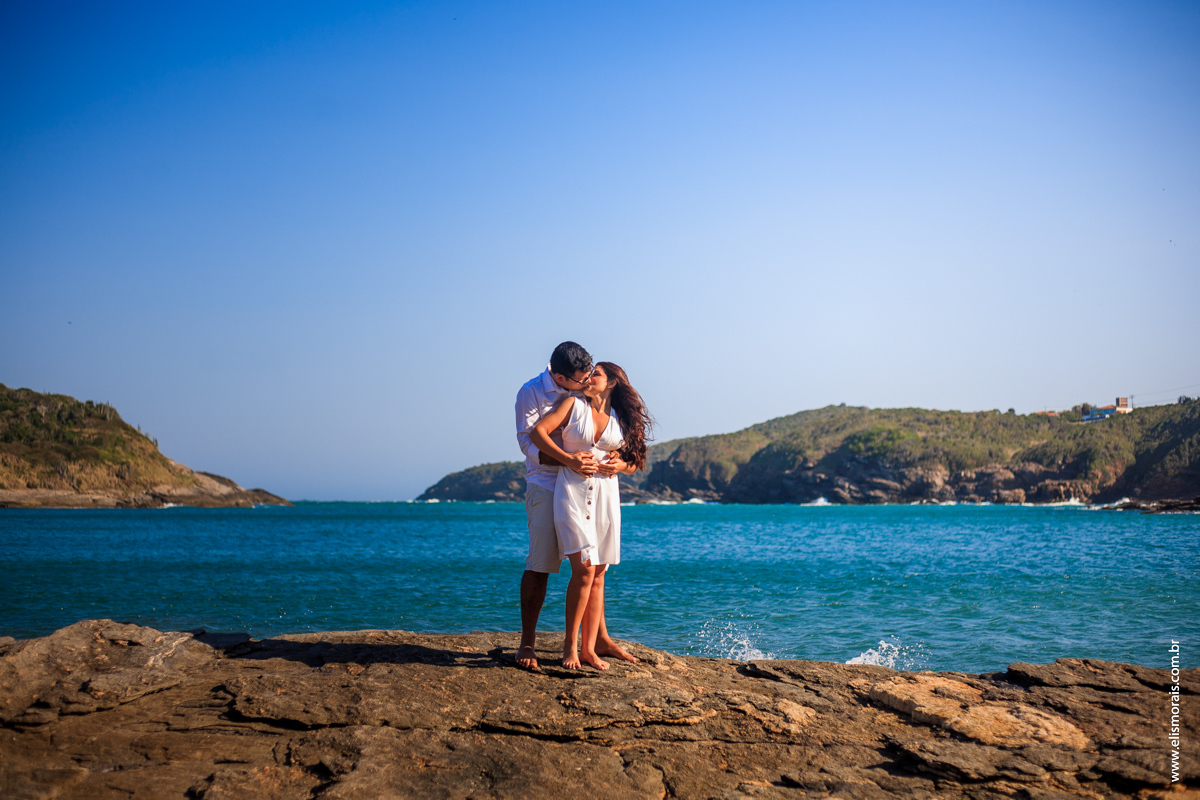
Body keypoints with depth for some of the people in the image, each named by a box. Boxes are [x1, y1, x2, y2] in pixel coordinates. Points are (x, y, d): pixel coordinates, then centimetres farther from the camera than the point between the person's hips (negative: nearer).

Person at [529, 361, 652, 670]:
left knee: (597, 574, 5)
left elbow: (634, 464, 18)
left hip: (606, 496, 4)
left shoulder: (623, 419, 14)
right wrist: (568, 459, -13)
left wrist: (620, 465, -5)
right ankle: (570, 643, -5)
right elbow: (537, 432, -3)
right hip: (572, 492, -4)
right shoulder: (574, 405, 5)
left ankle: (591, 646, 10)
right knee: (584, 569, -15)